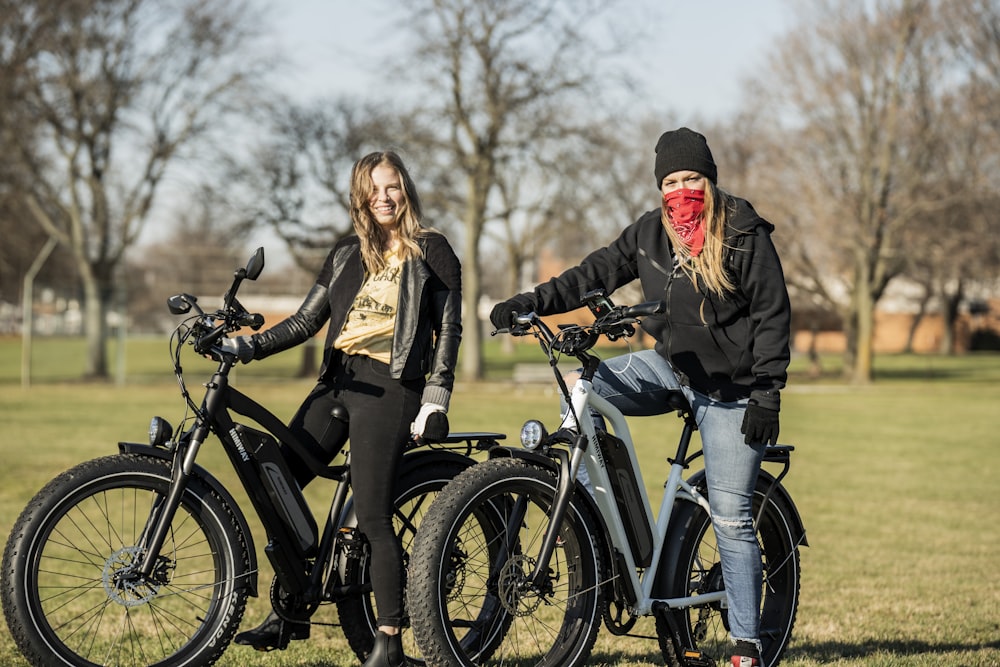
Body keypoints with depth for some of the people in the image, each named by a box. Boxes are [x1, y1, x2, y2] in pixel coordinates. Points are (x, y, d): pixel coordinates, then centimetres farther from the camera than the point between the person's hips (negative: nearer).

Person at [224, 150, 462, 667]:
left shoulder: (431, 251, 4)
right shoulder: (346, 256, 18)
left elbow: (448, 329, 0)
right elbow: (306, 322, 15)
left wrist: (434, 402, -9)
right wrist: (246, 346, 1)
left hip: (388, 388, -6)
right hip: (337, 382, 6)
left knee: (372, 516, -12)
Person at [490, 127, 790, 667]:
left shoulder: (744, 234, -12)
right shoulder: (650, 233, 2)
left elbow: (772, 314, -12)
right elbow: (596, 273, -1)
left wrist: (766, 395, -18)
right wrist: (531, 302, -15)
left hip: (729, 388, -5)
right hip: (670, 367, 5)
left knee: (731, 519, -6)